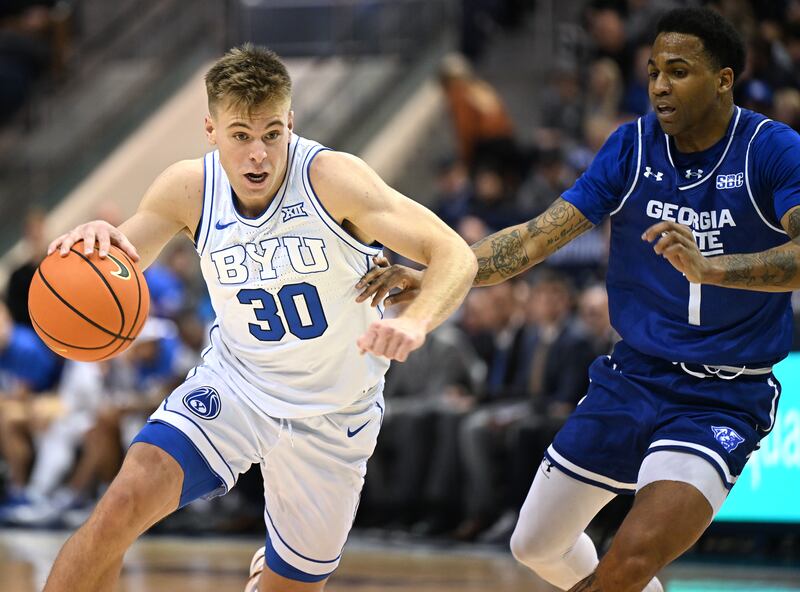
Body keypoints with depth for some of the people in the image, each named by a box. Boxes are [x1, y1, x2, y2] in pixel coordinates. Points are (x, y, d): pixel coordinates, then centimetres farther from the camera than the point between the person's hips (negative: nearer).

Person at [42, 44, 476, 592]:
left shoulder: (331, 178, -25)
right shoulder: (189, 188, -15)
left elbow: (456, 255, -29)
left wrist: (415, 322, -50)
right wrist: (95, 242, -30)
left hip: (333, 415, -1)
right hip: (234, 386, 1)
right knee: (123, 505, -25)